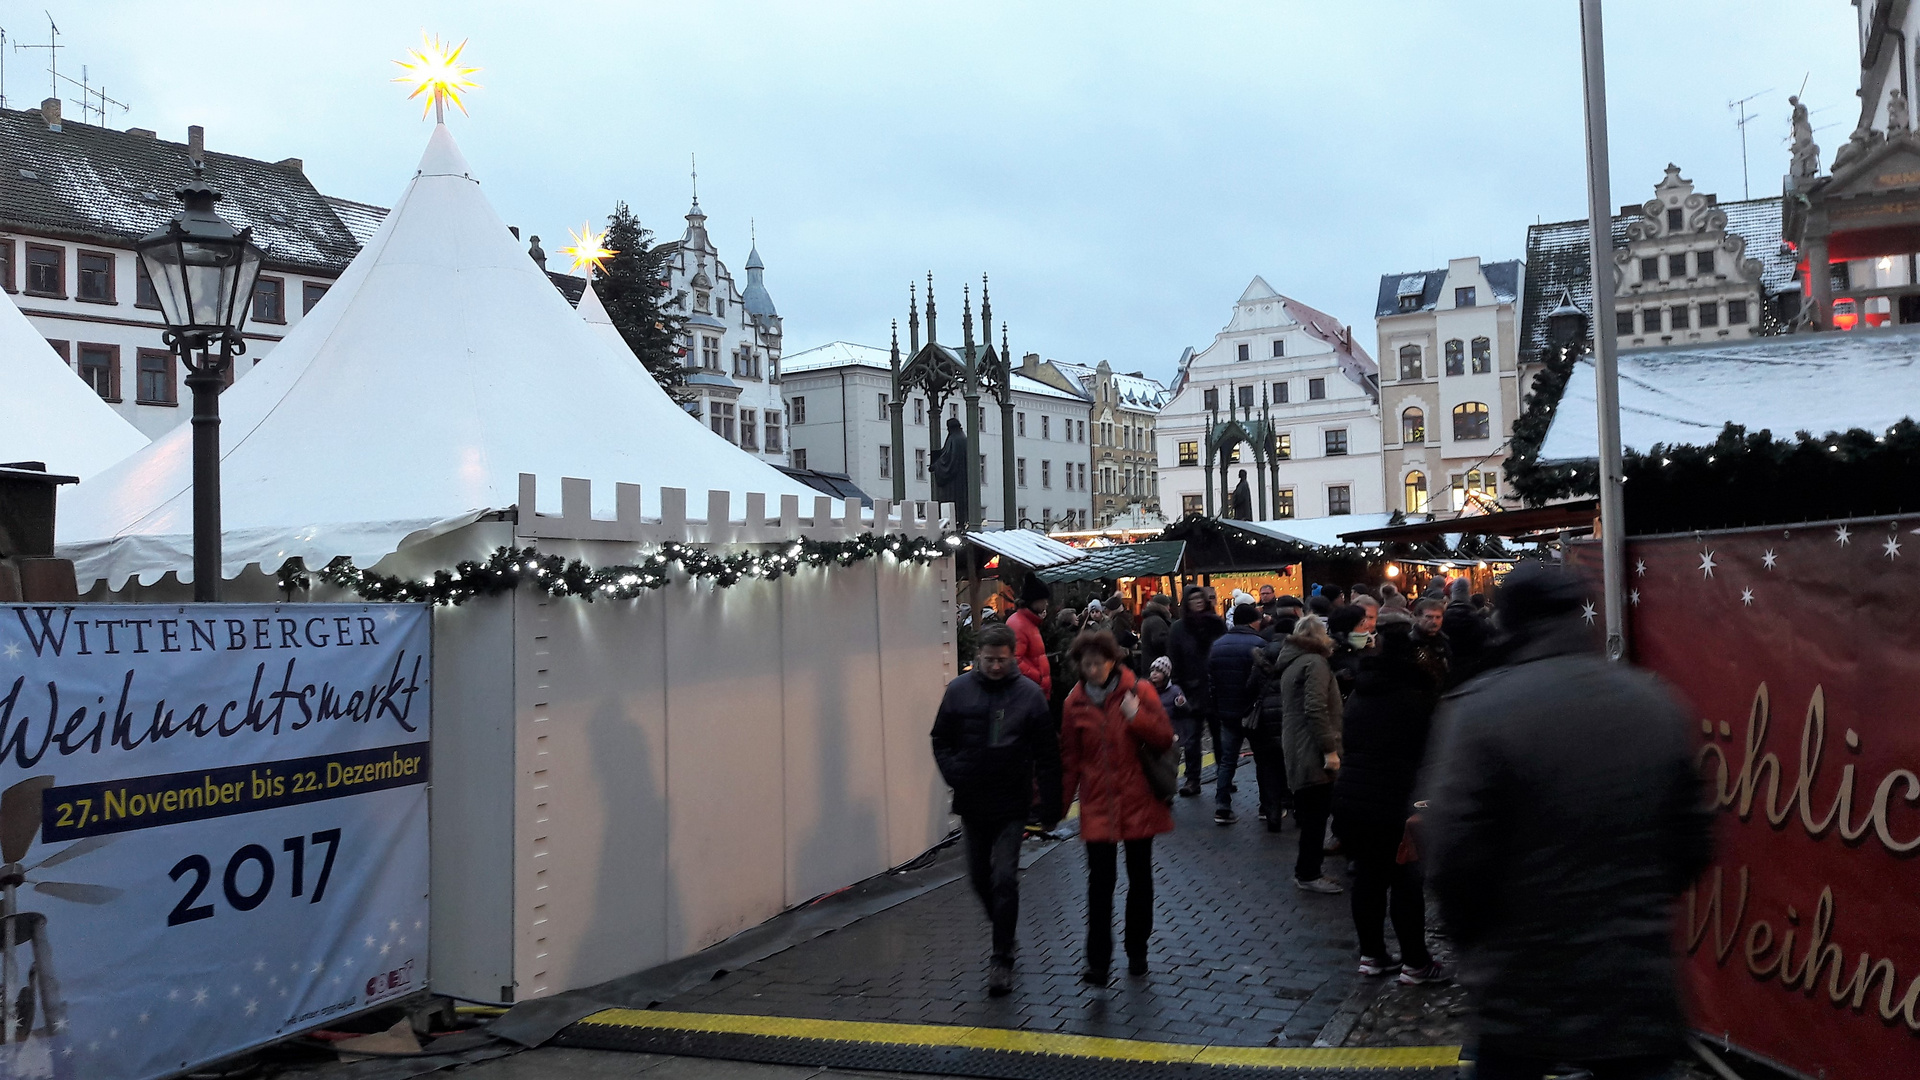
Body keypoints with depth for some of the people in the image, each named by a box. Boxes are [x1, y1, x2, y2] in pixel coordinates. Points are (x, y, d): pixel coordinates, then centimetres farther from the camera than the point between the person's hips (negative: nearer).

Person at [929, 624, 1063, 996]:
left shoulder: (1029, 694, -6)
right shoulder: (959, 691, 0)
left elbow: (1047, 754, -3)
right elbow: (941, 741, 9)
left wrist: (1050, 804, -4)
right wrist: (955, 777, -7)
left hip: (1012, 805, -3)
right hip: (972, 804, 3)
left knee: (1004, 878, -7)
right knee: (979, 877, 14)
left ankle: (1002, 958, 2)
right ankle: (1004, 935, 38)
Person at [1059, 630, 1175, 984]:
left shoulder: (1138, 691, -5)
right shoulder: (1076, 702, 1)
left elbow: (1165, 739, -4)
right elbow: (1070, 757, 8)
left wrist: (1138, 717, -22)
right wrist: (1061, 803, 7)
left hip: (1138, 800, 0)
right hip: (1097, 805, 0)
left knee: (1139, 878, 12)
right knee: (1099, 881, -8)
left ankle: (1137, 951, 29)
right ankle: (1097, 963, -6)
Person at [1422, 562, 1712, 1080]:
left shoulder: (1477, 709, -15)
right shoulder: (1656, 702, 0)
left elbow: (1454, 857, -17)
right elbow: (1692, 841, 6)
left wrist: (1475, 939, 1)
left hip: (1524, 992, -3)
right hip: (1638, 984, 3)